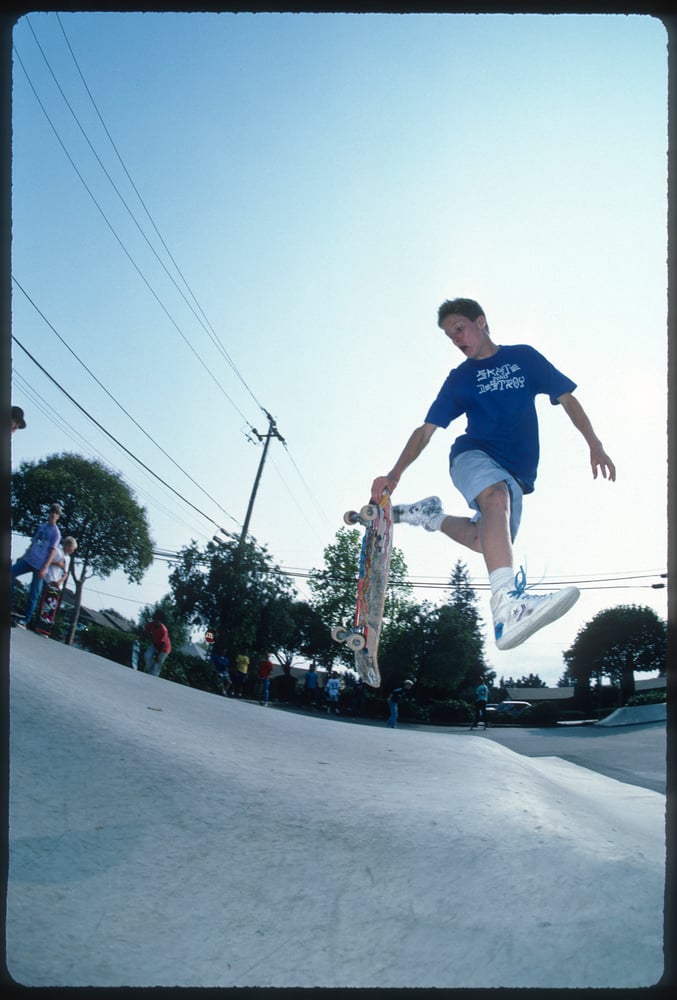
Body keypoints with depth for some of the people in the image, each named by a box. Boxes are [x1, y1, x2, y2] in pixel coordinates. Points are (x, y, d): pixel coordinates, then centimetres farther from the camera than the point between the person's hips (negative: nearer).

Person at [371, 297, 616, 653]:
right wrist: (394, 474, -7)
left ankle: (430, 515, 21)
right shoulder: (458, 379, 10)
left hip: (515, 473, 3)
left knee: (485, 540, -6)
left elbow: (566, 397, 10)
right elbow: (425, 430, 5)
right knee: (496, 496, -36)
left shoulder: (523, 356, 11)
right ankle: (508, 605, -55)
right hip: (473, 454, -3)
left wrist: (595, 445, -2)